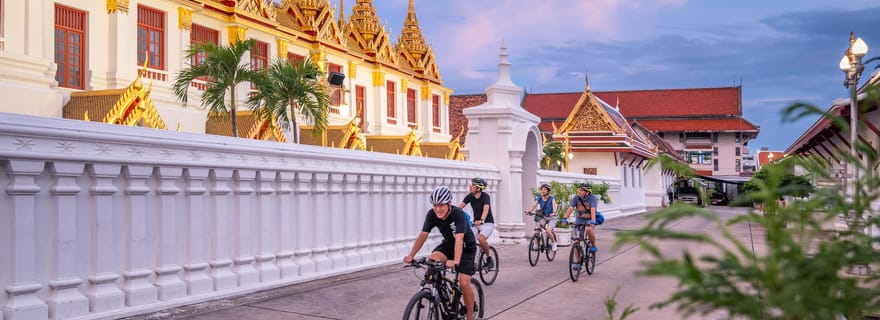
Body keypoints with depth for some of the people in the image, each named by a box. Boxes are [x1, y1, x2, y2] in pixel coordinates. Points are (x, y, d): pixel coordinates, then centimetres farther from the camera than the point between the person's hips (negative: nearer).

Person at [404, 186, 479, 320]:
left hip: (466, 247, -4)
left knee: (464, 282, -16)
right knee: (431, 261, -26)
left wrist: (456, 261, -57)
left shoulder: (458, 214, -33)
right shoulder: (432, 214, -19)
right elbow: (423, 235, -20)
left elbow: (459, 239, -44)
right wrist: (411, 255, -30)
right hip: (448, 244, 4)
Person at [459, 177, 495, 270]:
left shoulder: (485, 196, -19)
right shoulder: (470, 196, -3)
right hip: (475, 223, 5)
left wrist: (481, 220, -54)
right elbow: (460, 207, -11)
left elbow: (486, 209, -36)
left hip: (487, 223, -5)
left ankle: (489, 258, -10)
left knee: (480, 238, -33)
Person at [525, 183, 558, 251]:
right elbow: (534, 205, -16)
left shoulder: (551, 198, -12)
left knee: (548, 231, -24)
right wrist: (528, 210, -36)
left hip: (551, 218, -3)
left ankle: (553, 243, 5)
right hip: (543, 217, 4)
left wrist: (554, 213, -50)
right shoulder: (539, 198, -2)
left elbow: (554, 206, -28)